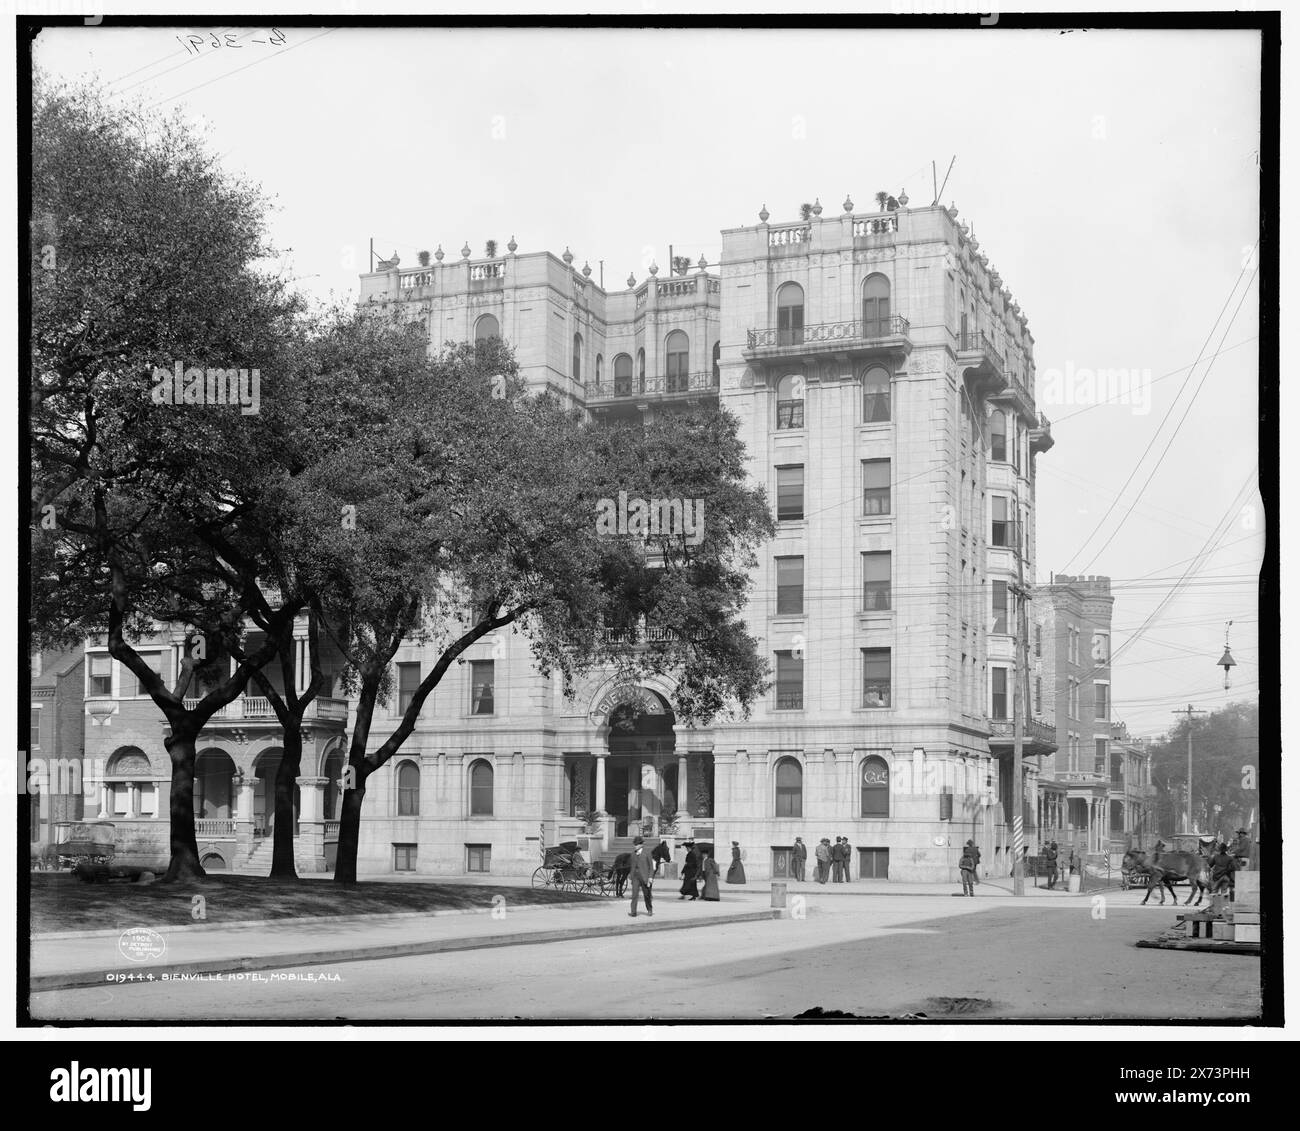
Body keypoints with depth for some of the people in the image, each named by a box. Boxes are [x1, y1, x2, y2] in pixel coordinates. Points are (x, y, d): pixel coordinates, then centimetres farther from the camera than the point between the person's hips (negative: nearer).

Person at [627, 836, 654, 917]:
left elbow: (650, 867, -2)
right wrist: (631, 877, 13)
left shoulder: (646, 854, -4)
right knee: (634, 894, -7)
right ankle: (633, 912, -9)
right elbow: (632, 866, 14)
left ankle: (650, 910, 28)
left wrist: (650, 877, -8)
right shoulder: (633, 854, 8)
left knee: (647, 894, 9)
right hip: (635, 877, 3)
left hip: (644, 876, -3)